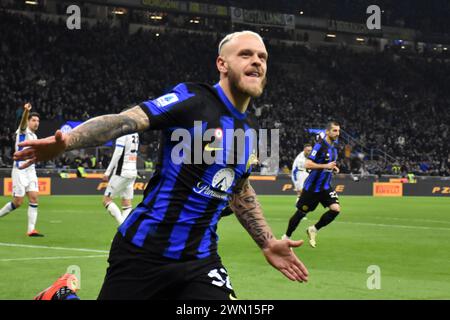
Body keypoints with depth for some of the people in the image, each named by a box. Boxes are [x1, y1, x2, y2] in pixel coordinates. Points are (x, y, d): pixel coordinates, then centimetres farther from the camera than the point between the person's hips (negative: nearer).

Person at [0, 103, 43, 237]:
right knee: (18, 202, -7)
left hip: (30, 170, 7)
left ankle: (31, 229, -7)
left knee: (33, 198, -6)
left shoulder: (34, 136, 17)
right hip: (20, 170, -7)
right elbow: (23, 121, -31)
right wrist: (26, 110, -50)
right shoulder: (23, 130, -5)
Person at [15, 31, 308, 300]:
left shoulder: (249, 131, 9)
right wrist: (66, 140, -38)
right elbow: (126, 121, -24)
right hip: (144, 252, -5)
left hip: (200, 261, 5)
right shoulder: (193, 99, -12)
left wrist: (268, 243, 23)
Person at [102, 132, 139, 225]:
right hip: (133, 172, 8)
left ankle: (123, 224, -11)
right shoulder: (135, 134, 11)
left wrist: (107, 172, -11)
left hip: (122, 172, -8)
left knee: (106, 200, 1)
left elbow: (117, 154, -16)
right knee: (126, 204, 7)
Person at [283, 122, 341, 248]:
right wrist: (326, 166, -27)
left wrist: (333, 168, 6)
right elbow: (307, 164, -23)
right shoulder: (320, 145, -15)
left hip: (325, 186, 7)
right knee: (301, 213, 3)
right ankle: (286, 237, 22)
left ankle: (313, 230, 5)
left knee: (336, 209, -13)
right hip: (312, 187, -7)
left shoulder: (333, 148, 9)